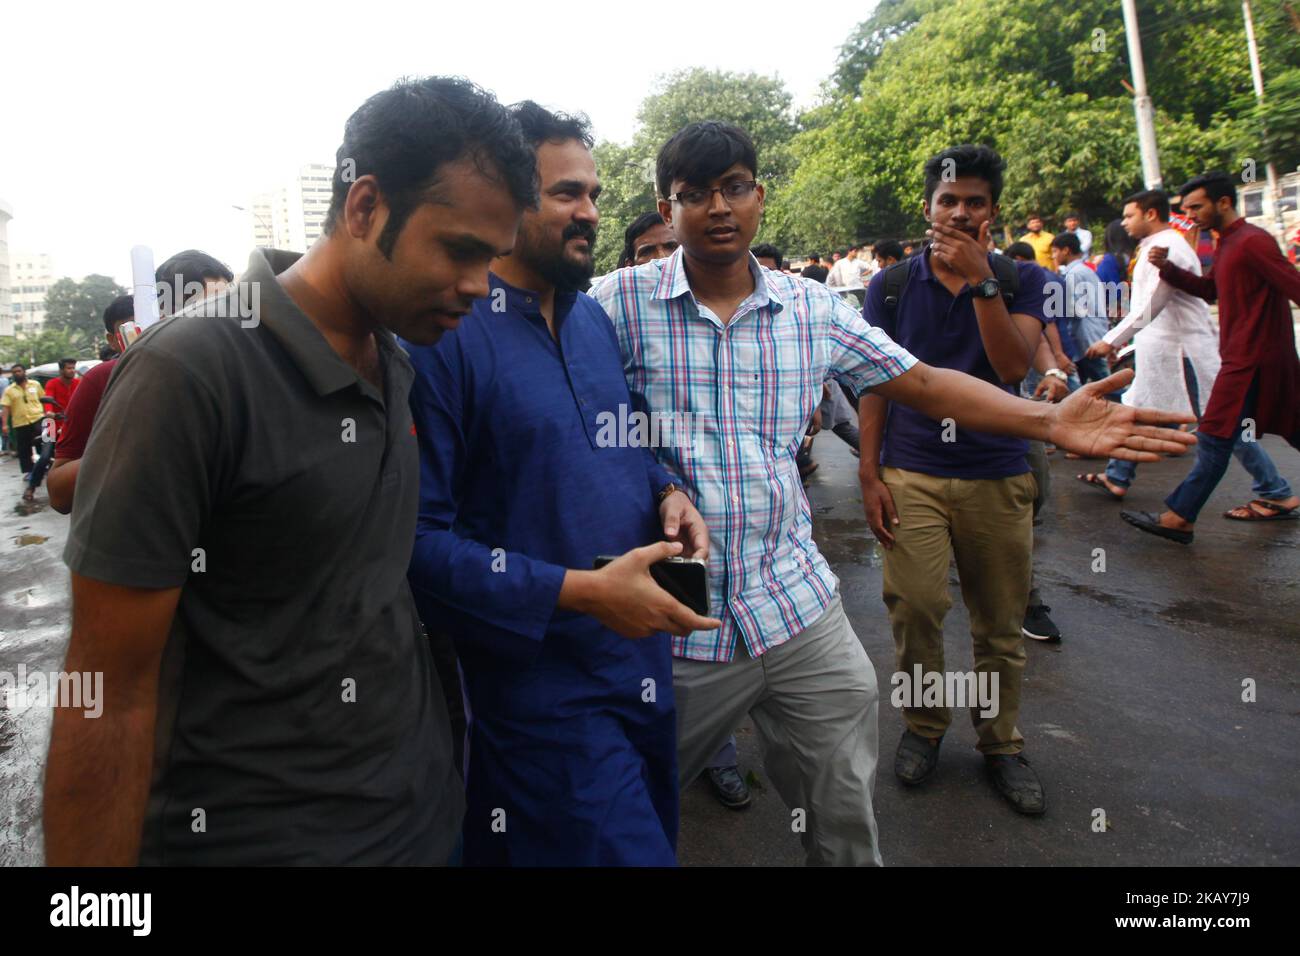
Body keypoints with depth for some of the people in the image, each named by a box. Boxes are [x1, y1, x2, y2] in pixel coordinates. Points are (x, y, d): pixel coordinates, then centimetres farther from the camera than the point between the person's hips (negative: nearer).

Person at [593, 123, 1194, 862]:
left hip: (800, 605, 3)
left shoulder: (813, 308, 4)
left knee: (847, 826, 16)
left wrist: (1049, 420, -3)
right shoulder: (623, 302, -6)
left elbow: (923, 383, 8)